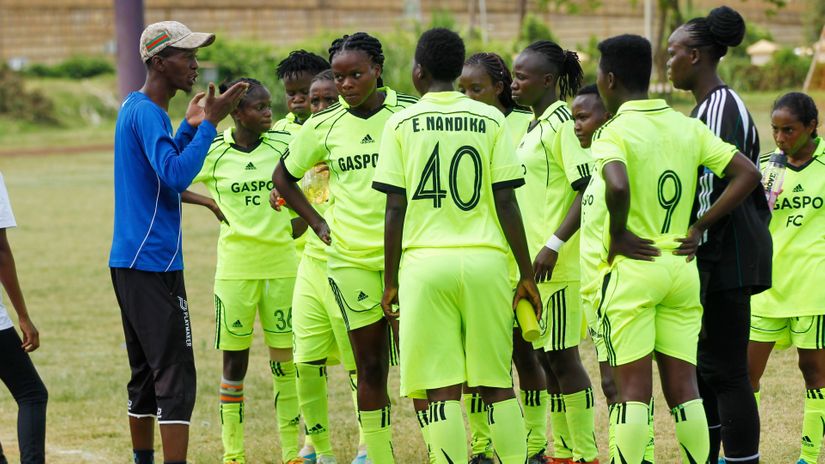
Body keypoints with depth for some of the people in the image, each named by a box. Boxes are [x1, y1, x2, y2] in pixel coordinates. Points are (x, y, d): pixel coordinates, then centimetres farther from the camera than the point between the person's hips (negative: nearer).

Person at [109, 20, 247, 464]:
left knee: (146, 374, 16)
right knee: (175, 378, -12)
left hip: (129, 261, 10)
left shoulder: (135, 108, 15)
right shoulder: (146, 113, -15)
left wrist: (189, 126, 22)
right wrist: (208, 123, -22)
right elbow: (176, 176, -27)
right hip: (153, 263, -10)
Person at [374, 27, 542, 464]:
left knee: (443, 389, -1)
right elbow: (506, 202, 1)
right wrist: (526, 275, 7)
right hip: (485, 262, 2)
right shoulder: (491, 120, 4)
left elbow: (395, 209, -1)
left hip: (425, 263, -1)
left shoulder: (402, 123, 1)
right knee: (497, 384, 10)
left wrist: (391, 280, 7)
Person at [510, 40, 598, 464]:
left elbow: (588, 190, -18)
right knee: (547, 358, 12)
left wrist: (554, 244, -22)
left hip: (560, 265, -9)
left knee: (563, 357, -6)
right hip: (533, 264, 9)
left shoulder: (564, 122, -12)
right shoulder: (535, 127, 16)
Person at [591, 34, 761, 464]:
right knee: (682, 386, 8)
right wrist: (699, 227, 6)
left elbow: (618, 186, -30)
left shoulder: (613, 133, -10)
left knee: (634, 388, -3)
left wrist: (616, 235, -13)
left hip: (631, 269, -5)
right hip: (682, 266, 5)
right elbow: (748, 174, 4)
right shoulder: (687, 126, 8)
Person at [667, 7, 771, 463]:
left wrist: (699, 264, -20)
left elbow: (717, 191, -21)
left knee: (725, 372, -10)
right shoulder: (707, 107, 17)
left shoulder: (721, 108, -15)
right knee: (700, 368, 15)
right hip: (720, 260, 11)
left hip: (725, 261, -11)